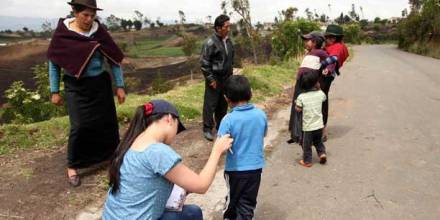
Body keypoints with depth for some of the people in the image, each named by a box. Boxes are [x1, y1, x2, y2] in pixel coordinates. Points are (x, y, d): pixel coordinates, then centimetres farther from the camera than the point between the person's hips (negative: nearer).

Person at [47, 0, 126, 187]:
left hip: (100, 84, 2)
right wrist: (54, 91, 1)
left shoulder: (99, 31, -4)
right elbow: (54, 63, 1)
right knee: (79, 126, -8)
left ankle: (112, 155, 31)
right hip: (76, 87, -2)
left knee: (108, 122, 8)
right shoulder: (62, 33, -8)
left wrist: (120, 86, -1)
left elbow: (114, 60, 1)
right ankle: (72, 166, 13)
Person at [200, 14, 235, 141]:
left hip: (226, 79, 7)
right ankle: (207, 129, 12)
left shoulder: (228, 41, 8)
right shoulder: (210, 42, -14)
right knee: (210, 104, 1)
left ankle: (221, 127, 29)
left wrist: (230, 74, 13)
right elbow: (204, 62, -15)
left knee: (223, 105, 14)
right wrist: (210, 79, -15)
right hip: (214, 79, -6)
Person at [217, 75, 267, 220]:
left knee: (233, 198, 21)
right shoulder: (261, 114, -6)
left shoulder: (228, 119, -19)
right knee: (248, 203, 14)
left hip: (236, 168, -2)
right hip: (256, 166, 3)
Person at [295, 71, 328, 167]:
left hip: (308, 126, -3)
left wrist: (296, 103, 8)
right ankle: (322, 153, 15)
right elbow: (324, 98, 17)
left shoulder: (301, 97, -16)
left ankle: (307, 161, 21)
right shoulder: (320, 94, -7)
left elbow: (298, 109, -10)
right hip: (319, 125, 3)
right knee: (318, 141, 27)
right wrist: (319, 89, 18)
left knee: (307, 145, 12)